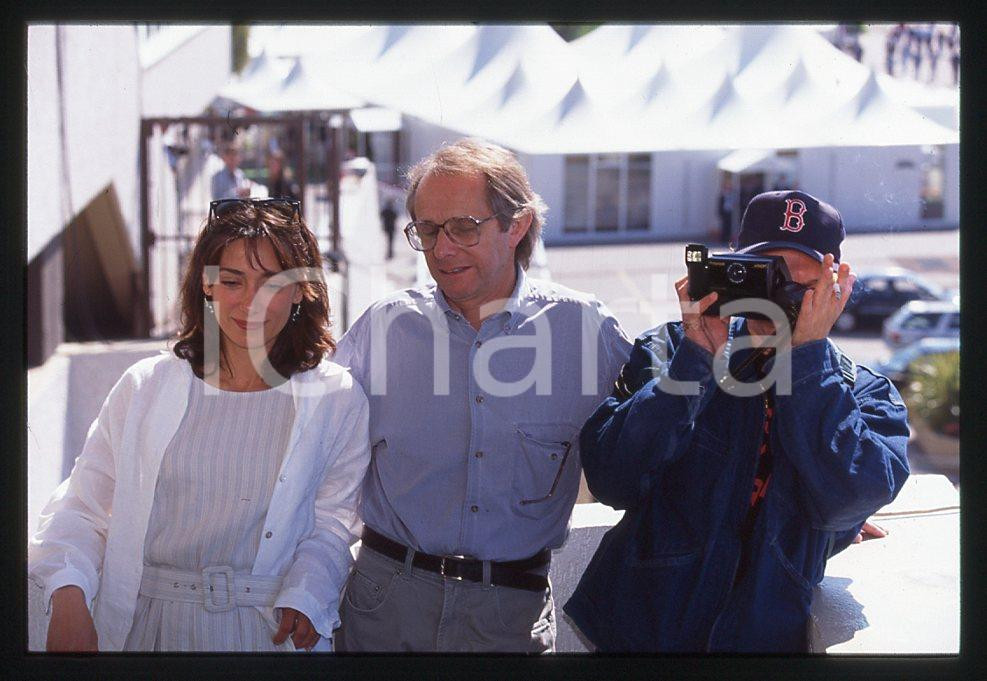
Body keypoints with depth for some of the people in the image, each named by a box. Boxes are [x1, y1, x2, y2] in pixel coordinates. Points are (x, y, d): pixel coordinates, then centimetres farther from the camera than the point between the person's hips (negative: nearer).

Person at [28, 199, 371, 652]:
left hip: (270, 627, -1)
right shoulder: (146, 387, 0)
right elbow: (84, 508, 0)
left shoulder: (337, 399, -2)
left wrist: (304, 596, -17)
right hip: (144, 625, 1)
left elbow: (333, 521, 0)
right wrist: (69, 594, -16)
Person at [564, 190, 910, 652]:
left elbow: (845, 504, -20)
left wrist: (808, 353, -19)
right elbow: (612, 483, -17)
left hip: (769, 634, 1)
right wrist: (697, 355, -20)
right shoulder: (668, 351, -4)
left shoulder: (868, 396, -1)